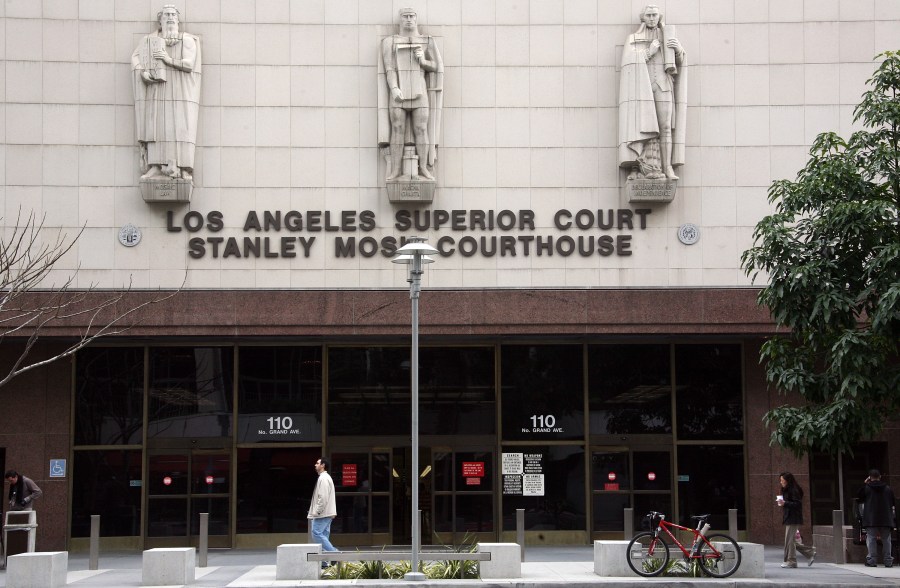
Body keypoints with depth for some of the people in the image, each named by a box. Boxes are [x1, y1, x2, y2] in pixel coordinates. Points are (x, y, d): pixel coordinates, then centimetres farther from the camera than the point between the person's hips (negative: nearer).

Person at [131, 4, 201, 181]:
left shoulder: (187, 41, 6)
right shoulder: (150, 40, 13)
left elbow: (190, 64, -6)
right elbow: (135, 58, 1)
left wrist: (170, 60, -20)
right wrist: (143, 72, -18)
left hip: (179, 93, -2)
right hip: (157, 92, 2)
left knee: (180, 129, -11)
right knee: (156, 128, -8)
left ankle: (183, 169, -15)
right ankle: (155, 167, -11)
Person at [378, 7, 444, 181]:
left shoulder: (428, 42, 8)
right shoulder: (389, 43, 5)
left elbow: (436, 67, 8)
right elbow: (388, 68, -5)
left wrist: (423, 61, -13)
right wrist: (394, 89, -20)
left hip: (419, 93, 1)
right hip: (397, 94, -1)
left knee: (421, 130, -4)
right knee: (397, 131, -4)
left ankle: (423, 169, 1)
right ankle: (395, 170, -1)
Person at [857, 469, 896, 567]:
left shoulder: (866, 488, -5)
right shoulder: (887, 488, 2)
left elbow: (859, 498, 9)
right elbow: (893, 502, 9)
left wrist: (864, 484, 9)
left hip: (871, 519, -2)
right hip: (886, 519, 2)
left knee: (871, 539, 0)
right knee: (886, 539, 7)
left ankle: (872, 560, -6)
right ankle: (888, 561, 6)